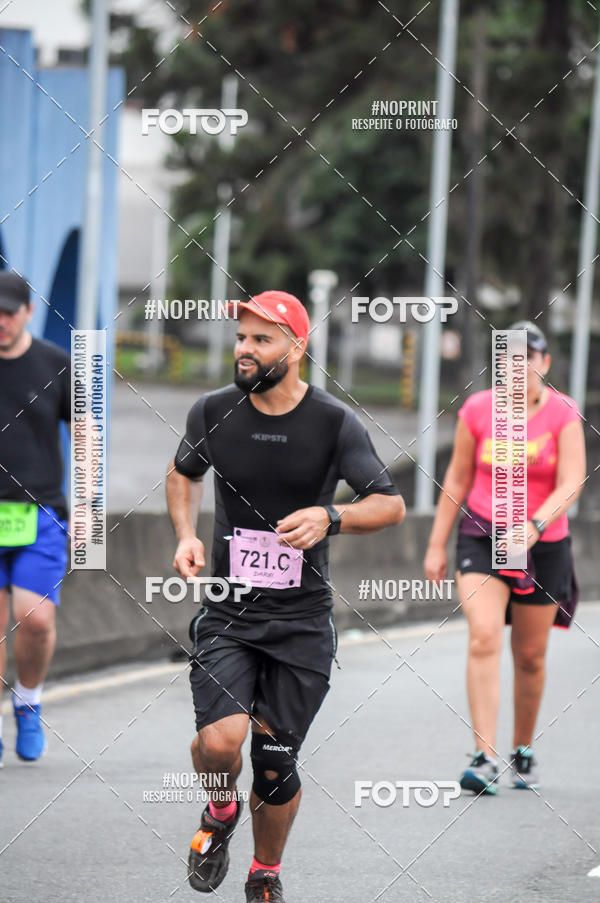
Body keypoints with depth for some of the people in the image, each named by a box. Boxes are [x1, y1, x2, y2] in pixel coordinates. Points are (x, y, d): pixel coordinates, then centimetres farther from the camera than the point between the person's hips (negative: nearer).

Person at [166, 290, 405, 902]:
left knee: (276, 766, 4)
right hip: (226, 613, 1)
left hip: (303, 621, -1)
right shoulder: (213, 413, -1)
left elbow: (391, 504, -3)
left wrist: (328, 518, -21)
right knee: (220, 740, -23)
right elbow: (183, 473, 21)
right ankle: (219, 813, 12)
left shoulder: (334, 423, -8)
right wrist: (186, 536, 3)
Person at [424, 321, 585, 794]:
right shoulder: (477, 410, -2)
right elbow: (457, 479, 7)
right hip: (482, 537, 0)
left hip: (544, 544, 0)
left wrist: (535, 525, -32)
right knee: (484, 638, -19)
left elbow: (571, 483, -15)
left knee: (530, 655, 9)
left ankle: (523, 751, 32)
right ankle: (485, 759, -23)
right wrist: (437, 545, 7)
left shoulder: (564, 414, -7)